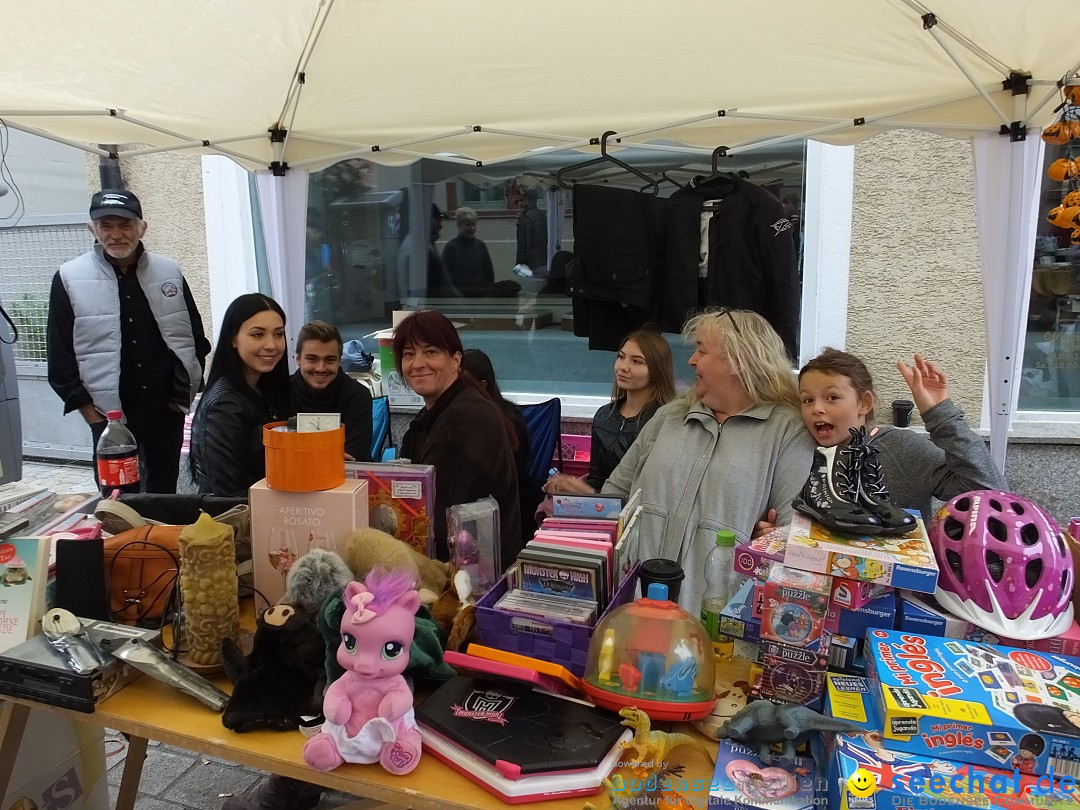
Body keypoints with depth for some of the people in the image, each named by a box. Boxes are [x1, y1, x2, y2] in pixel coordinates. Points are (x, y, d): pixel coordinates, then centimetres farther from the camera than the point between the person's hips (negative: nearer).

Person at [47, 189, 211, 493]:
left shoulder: (169, 272, 2)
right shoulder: (70, 278, -3)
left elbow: (196, 338, 7)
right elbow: (60, 354, -1)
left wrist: (183, 392, 4)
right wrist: (86, 407, -5)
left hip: (167, 408, 2)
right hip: (108, 413, -2)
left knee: (163, 494, 14)